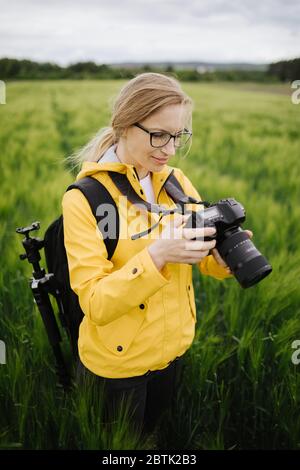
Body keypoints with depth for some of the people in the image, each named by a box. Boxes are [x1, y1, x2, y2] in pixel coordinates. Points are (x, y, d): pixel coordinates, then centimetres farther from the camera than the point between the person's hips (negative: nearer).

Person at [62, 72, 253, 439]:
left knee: (158, 431, 28)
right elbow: (95, 304, -23)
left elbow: (204, 259, 0)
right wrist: (156, 255, -37)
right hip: (117, 364, -4)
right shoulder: (83, 199, -21)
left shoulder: (177, 181, -5)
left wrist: (225, 255, -24)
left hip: (174, 349, 5)